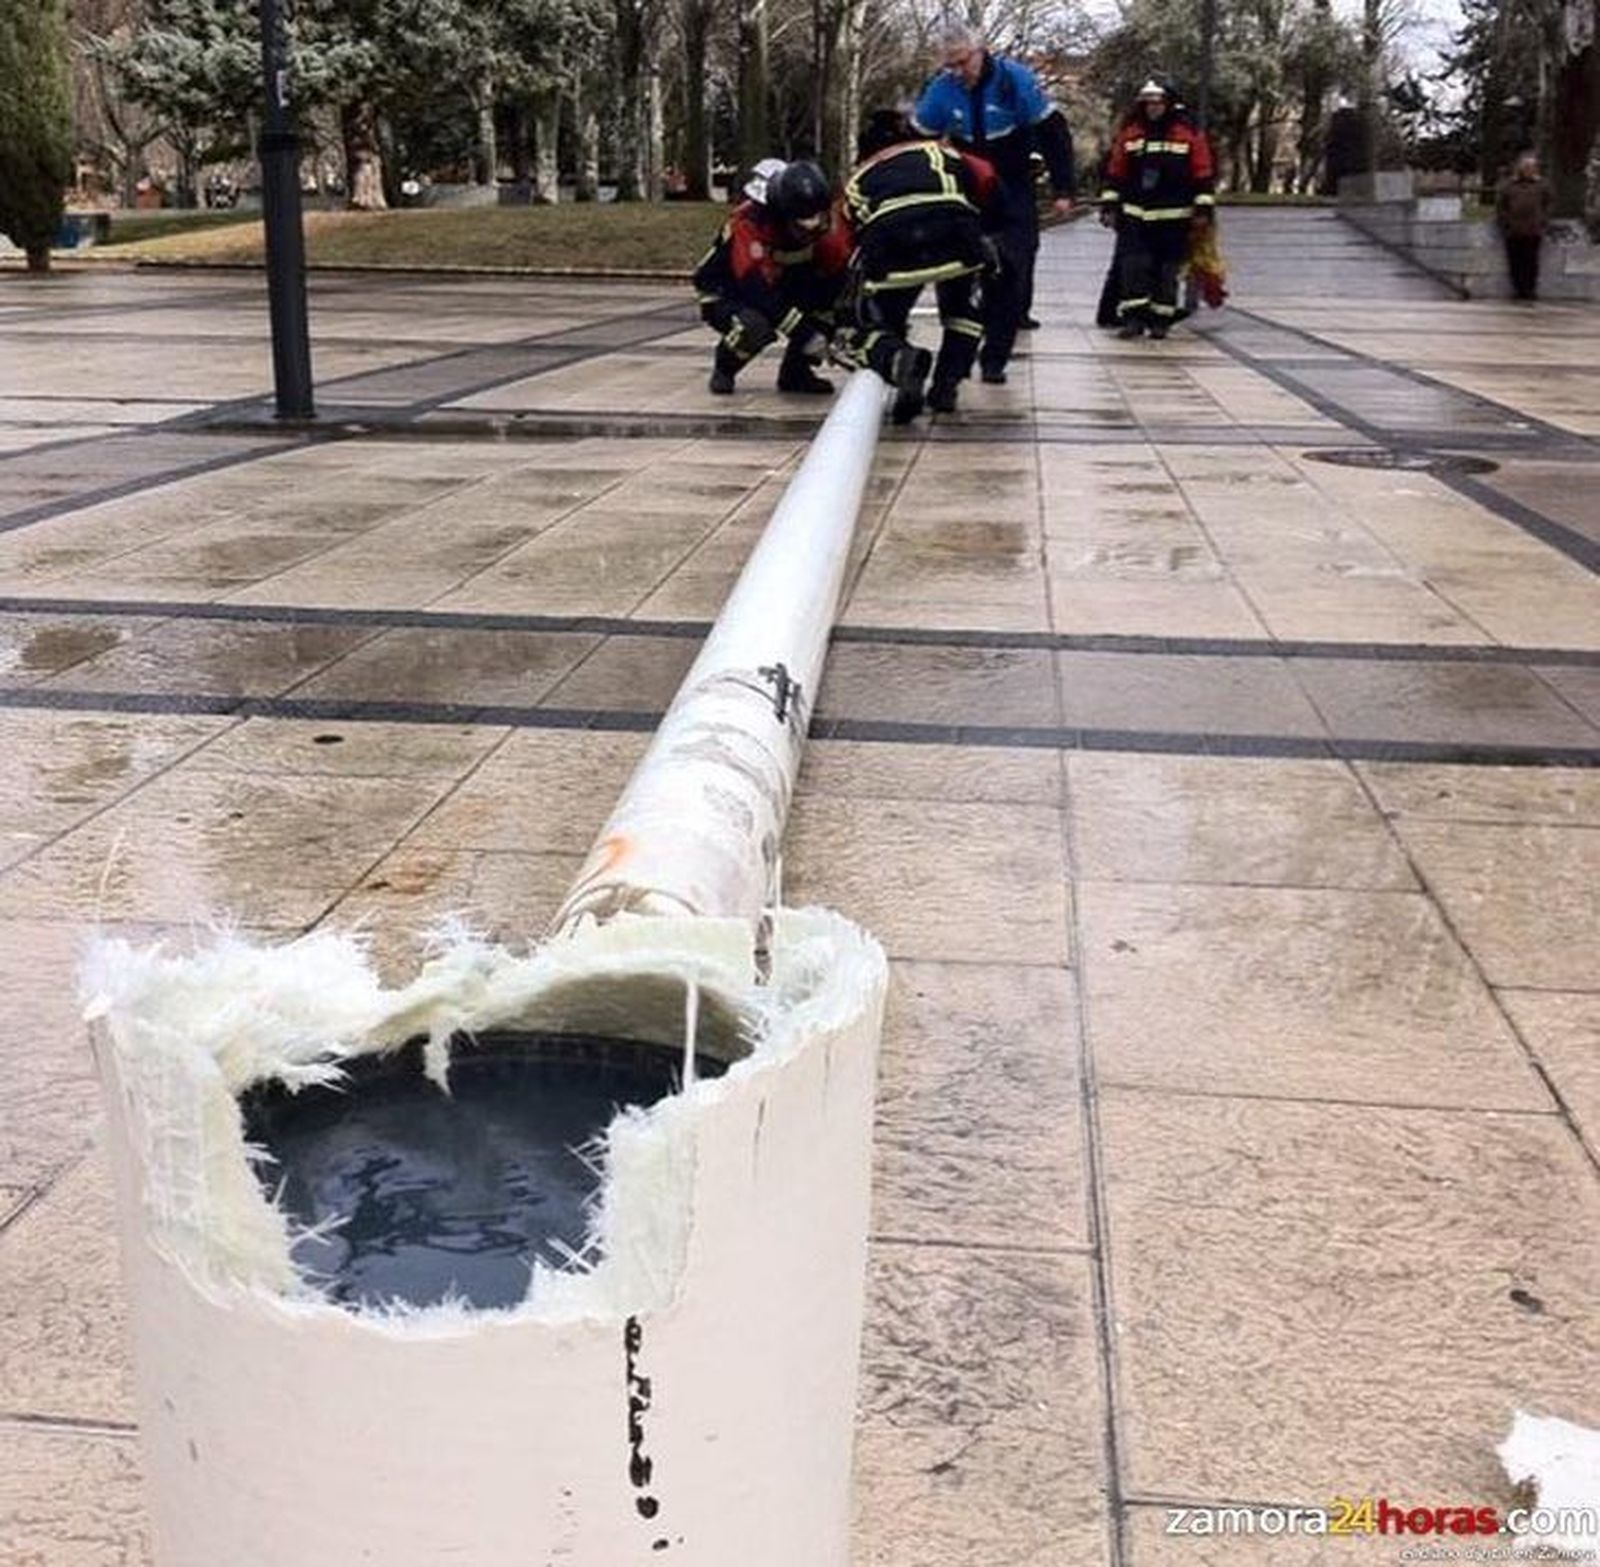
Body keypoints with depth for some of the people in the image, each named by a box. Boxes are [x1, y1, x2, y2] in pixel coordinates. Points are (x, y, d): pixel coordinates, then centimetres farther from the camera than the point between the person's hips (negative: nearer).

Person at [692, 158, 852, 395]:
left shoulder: (822, 223, -17)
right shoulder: (748, 224, -34)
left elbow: (840, 276, -15)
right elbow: (758, 294, -40)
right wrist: (806, 335, -42)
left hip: (778, 288, 6)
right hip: (725, 295, -5)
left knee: (831, 304, -17)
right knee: (755, 326, -37)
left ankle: (795, 371, 2)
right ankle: (724, 369, -3)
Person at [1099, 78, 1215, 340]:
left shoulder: (1190, 134, 0)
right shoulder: (1128, 134, 6)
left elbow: (1203, 174, 0)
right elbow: (1114, 174, 10)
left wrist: (1203, 207, -5)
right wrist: (1110, 205, 6)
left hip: (1173, 217, -1)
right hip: (1134, 215, 2)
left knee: (1167, 269, 3)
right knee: (1133, 266, -8)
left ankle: (1161, 319, 10)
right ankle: (1134, 317, -8)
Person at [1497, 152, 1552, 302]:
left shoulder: (1541, 186, 9)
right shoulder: (1509, 186, 5)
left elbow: (1546, 206, 14)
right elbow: (1501, 208, 8)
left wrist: (1543, 224, 3)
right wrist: (1506, 224, -2)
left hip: (1533, 232, 0)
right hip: (1513, 232, 0)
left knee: (1531, 261, 0)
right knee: (1516, 262, 1)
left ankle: (1531, 289, 6)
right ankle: (1518, 289, 9)